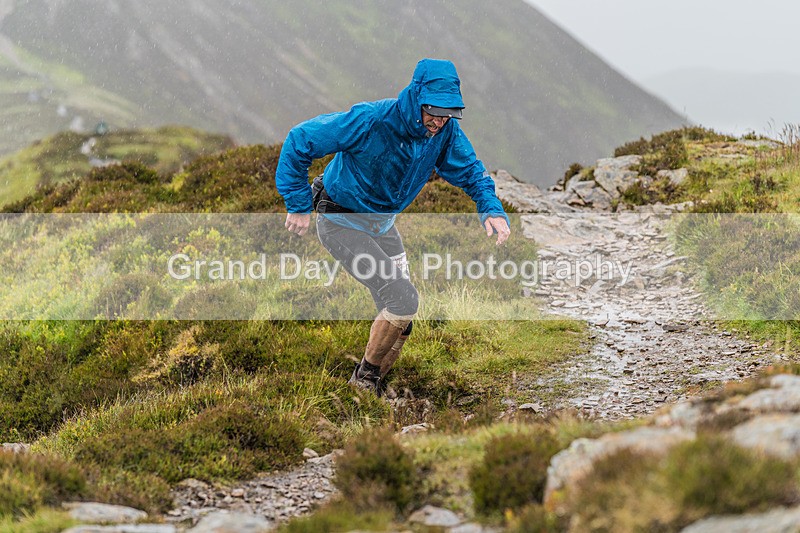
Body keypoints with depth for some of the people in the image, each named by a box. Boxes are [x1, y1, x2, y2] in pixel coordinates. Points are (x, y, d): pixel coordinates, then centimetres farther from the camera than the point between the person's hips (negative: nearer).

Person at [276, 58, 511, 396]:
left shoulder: (445, 131, -14)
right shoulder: (370, 121, -33)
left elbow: (469, 170, 2)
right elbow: (300, 140, -26)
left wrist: (492, 209, -19)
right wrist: (298, 205, -22)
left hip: (382, 224, 7)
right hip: (342, 224, -7)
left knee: (401, 316, 10)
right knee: (402, 300, -18)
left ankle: (371, 391, 28)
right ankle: (364, 379, 2)